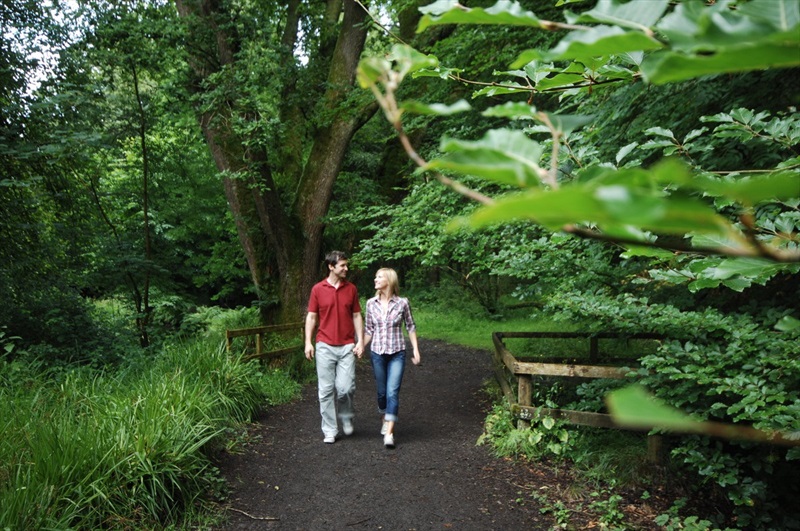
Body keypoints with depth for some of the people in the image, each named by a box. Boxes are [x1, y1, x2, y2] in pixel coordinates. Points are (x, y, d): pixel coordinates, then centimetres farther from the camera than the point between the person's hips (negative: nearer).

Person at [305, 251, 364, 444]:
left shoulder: (351, 288, 5)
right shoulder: (318, 289, 1)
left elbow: (357, 316, 9)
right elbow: (311, 316, 5)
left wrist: (360, 340, 0)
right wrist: (308, 342, -1)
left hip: (347, 346, 1)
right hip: (325, 346, 0)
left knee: (346, 387, -6)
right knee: (326, 390, 3)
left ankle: (346, 417, 23)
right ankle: (330, 430, 14)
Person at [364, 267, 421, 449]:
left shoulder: (402, 303, -7)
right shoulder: (371, 304, 0)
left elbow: (411, 327, 3)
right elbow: (369, 330, 8)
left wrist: (416, 349, 0)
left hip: (397, 354, -2)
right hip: (377, 353, 3)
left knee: (393, 392, -11)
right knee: (382, 391, 12)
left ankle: (389, 433, -9)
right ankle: (385, 420, 36)